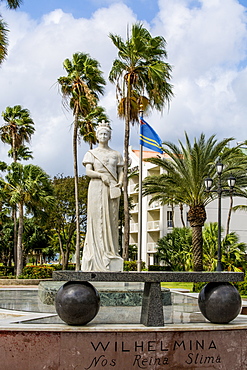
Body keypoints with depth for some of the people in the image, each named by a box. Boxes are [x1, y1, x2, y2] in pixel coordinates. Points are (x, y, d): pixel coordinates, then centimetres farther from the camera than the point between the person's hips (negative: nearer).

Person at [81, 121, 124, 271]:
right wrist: (101, 175, -17)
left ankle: (111, 254, -1)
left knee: (111, 219, -3)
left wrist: (120, 182, -9)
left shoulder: (116, 154, 17)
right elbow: (88, 171, 0)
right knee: (97, 218, -7)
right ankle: (97, 257, -7)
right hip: (96, 187, -2)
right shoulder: (91, 153, 12)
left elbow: (120, 172, 12)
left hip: (112, 189, 2)